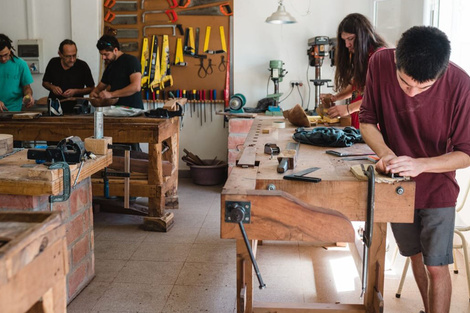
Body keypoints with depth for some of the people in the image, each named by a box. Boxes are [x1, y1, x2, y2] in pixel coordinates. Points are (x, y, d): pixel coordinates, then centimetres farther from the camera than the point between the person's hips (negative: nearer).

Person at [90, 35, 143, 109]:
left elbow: (136, 87, -19)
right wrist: (94, 92, 4)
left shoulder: (131, 60, -6)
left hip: (133, 109, -7)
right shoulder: (110, 66, 18)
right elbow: (100, 86, 28)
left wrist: (111, 94, -18)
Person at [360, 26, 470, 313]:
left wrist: (421, 164, -33)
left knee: (436, 267, 1)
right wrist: (384, 151, -26)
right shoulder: (380, 63, -19)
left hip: (437, 189, -3)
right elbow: (367, 120, -7)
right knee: (416, 256, 18)